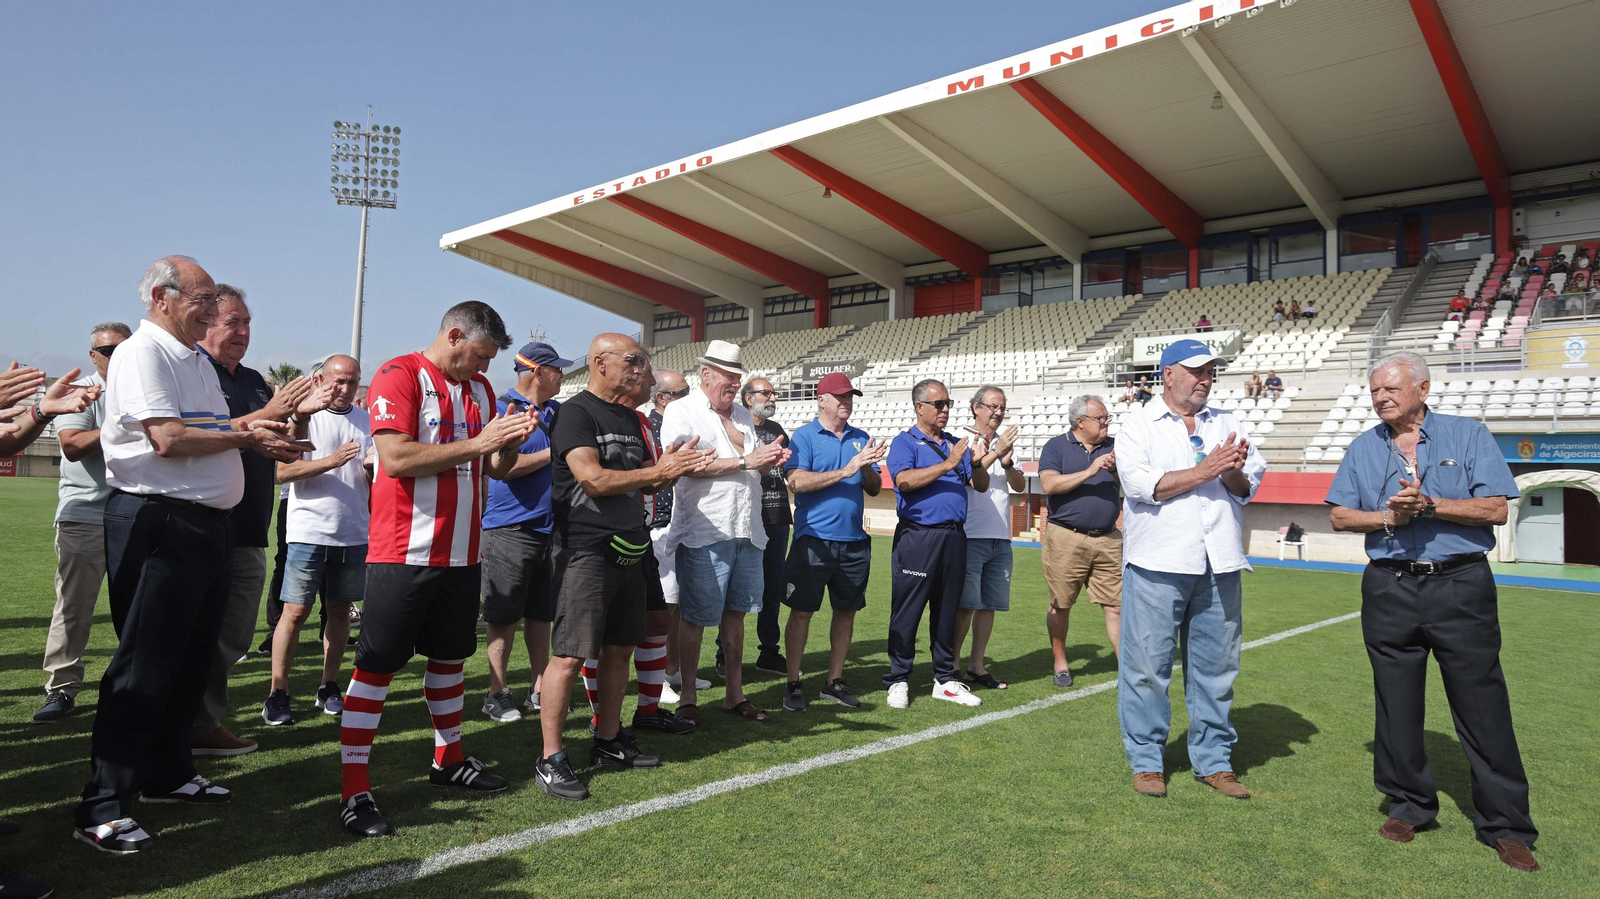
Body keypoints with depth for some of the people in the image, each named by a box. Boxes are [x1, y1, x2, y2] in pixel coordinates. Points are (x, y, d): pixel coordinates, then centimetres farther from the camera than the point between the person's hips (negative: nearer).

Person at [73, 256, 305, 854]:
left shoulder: (198, 360, 19)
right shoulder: (141, 353, -10)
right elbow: (168, 438, -20)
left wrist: (252, 429, 2)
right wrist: (246, 437, -9)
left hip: (207, 524, 9)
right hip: (156, 520, -9)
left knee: (192, 659, 16)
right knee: (144, 666, -5)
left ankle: (168, 774, 30)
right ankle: (102, 809, 5)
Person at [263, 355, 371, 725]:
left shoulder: (367, 421, 13)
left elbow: (377, 478, 16)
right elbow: (283, 471, -9)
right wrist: (332, 461, -20)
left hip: (354, 534, 4)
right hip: (309, 531, -4)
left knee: (340, 610, 9)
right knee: (295, 611, -3)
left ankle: (329, 686, 19)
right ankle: (277, 693, 5)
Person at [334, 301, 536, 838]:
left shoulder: (480, 388, 13)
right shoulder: (399, 376, -9)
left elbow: (496, 470, 15)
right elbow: (397, 458, -21)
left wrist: (513, 440, -6)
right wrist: (477, 443, -21)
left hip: (462, 552, 7)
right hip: (404, 551, -7)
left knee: (451, 656, 17)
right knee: (376, 665, -1)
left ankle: (449, 759, 33)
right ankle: (353, 790, 7)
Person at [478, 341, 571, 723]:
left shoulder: (558, 411, 13)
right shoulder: (502, 408, -8)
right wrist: (554, 453, -10)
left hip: (550, 526, 7)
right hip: (510, 528, -6)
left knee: (542, 613, 12)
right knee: (504, 616, 3)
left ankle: (539, 689, 21)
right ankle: (497, 693, 14)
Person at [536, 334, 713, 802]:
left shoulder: (631, 419, 17)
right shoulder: (575, 413, -9)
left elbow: (646, 482, 22)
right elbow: (593, 479, -20)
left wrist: (676, 468, 1)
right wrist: (659, 469, -18)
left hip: (628, 551, 9)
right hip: (586, 550, -8)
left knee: (619, 650, 14)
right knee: (570, 656, -6)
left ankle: (608, 742, 26)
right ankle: (550, 760, 3)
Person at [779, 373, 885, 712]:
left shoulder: (861, 438, 11)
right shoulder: (804, 436, -3)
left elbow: (875, 489, 11)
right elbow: (797, 481, -16)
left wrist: (868, 467, -10)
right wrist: (846, 470, -19)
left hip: (854, 541, 5)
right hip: (814, 540, -5)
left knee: (846, 611, 11)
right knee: (802, 611, 1)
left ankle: (834, 681, 23)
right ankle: (793, 684, 12)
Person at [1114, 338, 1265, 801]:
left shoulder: (1227, 424, 16)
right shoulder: (1139, 425, 2)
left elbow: (1249, 486, 9)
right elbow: (1140, 484, -12)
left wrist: (1234, 473, -13)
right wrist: (1205, 471, -11)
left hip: (1218, 564, 4)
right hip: (1157, 563, -4)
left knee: (1217, 666, 9)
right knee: (1147, 665, 0)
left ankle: (1213, 759, 23)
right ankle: (1146, 761, 13)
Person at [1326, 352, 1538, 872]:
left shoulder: (1468, 435, 3)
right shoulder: (1364, 448, 10)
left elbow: (1496, 509, -6)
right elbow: (1340, 516, 7)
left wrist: (1429, 505, -16)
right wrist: (1389, 517, -9)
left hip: (1461, 585, -2)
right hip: (1390, 589, 3)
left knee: (1483, 706, 0)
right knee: (1396, 703, 8)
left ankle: (1505, 826, 13)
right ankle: (1410, 805, 23)